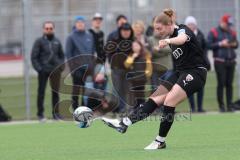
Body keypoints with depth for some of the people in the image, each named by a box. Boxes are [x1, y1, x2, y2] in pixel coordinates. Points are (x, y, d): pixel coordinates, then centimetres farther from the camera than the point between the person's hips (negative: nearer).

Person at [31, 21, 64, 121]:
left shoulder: (57, 41, 12)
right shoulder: (39, 41, 0)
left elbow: (61, 55, 19)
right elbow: (34, 56, -3)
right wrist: (39, 68, -12)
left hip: (56, 71, 4)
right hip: (43, 71, -4)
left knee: (56, 92, 6)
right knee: (41, 92, -2)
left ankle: (56, 113, 12)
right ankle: (40, 114, 2)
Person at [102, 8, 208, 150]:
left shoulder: (182, 30, -15)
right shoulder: (172, 35, 12)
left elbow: (182, 38, -43)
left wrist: (168, 41, -62)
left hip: (195, 72, -9)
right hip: (181, 72, 9)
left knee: (169, 101, -23)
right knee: (155, 99, -4)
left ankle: (161, 141, -14)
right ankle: (125, 123, -13)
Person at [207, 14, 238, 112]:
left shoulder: (232, 32, 16)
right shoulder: (213, 32, 2)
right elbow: (209, 45, -5)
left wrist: (234, 44, 0)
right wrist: (220, 44, -15)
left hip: (231, 61, 4)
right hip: (220, 62, -4)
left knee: (229, 84, 1)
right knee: (221, 84, -7)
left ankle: (229, 105, 4)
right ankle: (221, 106, -3)